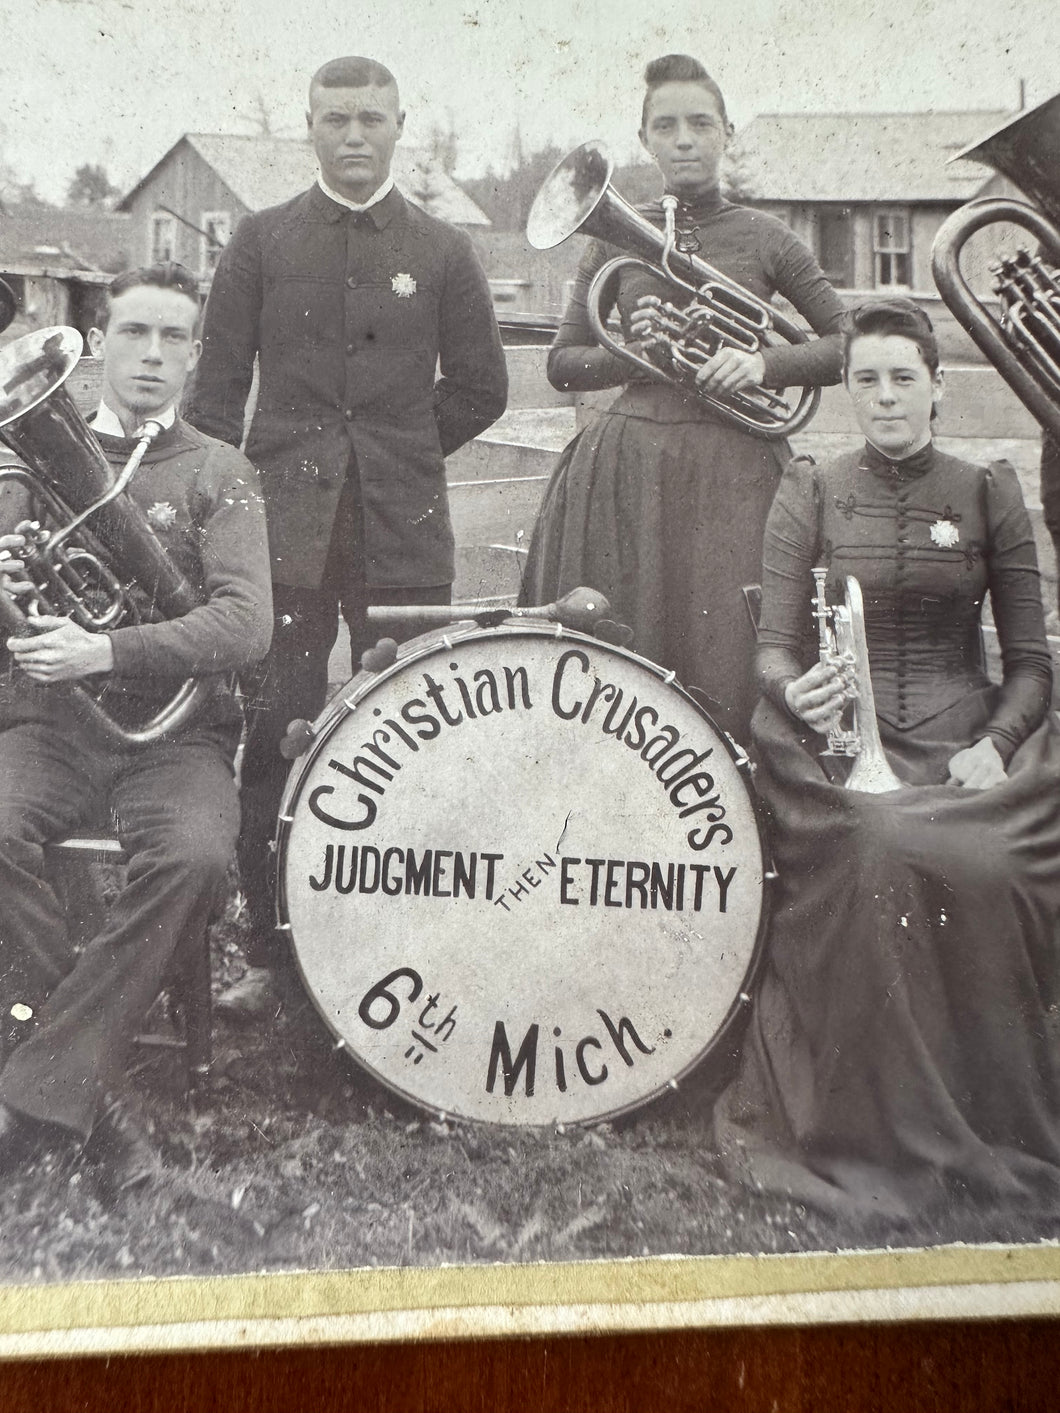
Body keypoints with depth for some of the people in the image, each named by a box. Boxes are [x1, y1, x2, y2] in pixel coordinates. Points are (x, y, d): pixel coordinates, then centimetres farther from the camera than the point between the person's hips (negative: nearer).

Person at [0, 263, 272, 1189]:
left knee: (194, 859, -32)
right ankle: (95, 1093, -15)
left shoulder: (219, 473, 6)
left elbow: (245, 626, -9)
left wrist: (106, 651, -24)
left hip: (176, 725, -1)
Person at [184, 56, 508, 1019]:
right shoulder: (260, 242, 10)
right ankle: (271, 954, 11)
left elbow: (480, 388, 13)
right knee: (273, 746, 0)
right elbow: (217, 388, 8)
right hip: (286, 530, 0)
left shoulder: (442, 252, 11)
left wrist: (398, 454, 8)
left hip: (404, 534, 0)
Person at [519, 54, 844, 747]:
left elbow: (853, 343, 7)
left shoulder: (763, 237, 7)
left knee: (728, 663, -5)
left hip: (735, 473, -1)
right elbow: (562, 365, 11)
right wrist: (636, 353, -8)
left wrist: (766, 363, -10)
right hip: (630, 473, 1)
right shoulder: (618, 236, 10)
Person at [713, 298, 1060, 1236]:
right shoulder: (810, 493, 9)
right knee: (878, 859, -32)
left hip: (967, 742, 1)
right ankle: (867, 1127, -16)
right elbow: (775, 649, 4)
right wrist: (796, 691, -20)